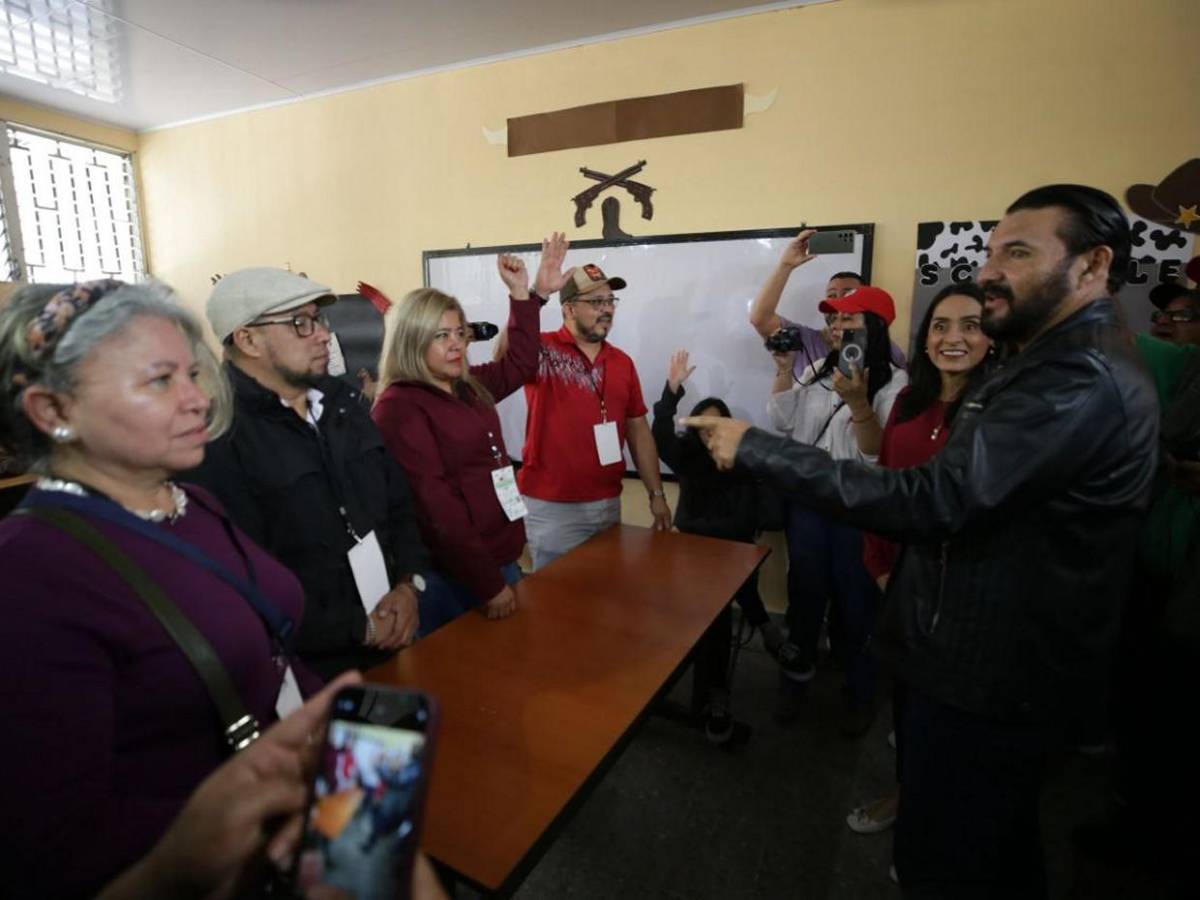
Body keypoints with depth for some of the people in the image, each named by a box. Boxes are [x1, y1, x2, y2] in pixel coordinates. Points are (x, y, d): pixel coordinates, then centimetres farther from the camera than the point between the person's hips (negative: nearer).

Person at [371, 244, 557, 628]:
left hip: (502, 556, 8)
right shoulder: (398, 407, -17)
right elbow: (435, 503, -22)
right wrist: (487, 583, -23)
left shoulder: (469, 388, 8)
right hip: (458, 576, -8)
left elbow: (519, 363, 21)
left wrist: (520, 292, 12)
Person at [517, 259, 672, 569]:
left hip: (608, 504, 5)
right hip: (552, 507, -5)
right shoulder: (543, 351, -7)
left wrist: (656, 494, 8)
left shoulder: (622, 362, 8)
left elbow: (638, 430, 11)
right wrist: (537, 293, -40)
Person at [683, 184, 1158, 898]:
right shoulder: (1070, 365, 12)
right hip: (1000, 661, 10)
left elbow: (934, 500, -34)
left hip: (987, 676, -10)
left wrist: (756, 449, -30)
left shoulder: (1083, 379, -25)